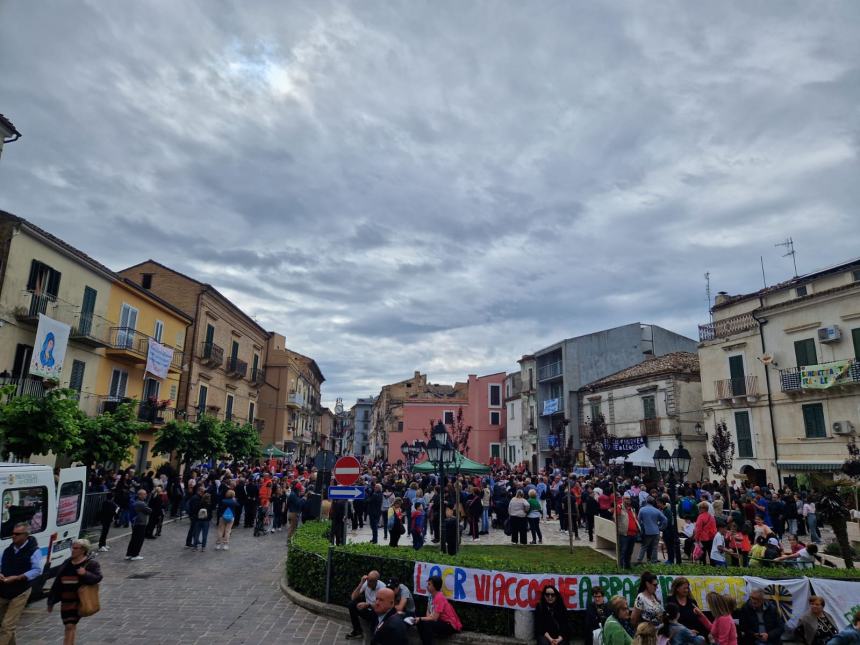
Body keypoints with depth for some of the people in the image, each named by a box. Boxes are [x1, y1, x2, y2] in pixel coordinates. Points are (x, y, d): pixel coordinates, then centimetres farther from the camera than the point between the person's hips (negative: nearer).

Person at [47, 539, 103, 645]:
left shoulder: (91, 563, -4)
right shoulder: (67, 564, 12)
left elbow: (98, 577, -13)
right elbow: (57, 583, 17)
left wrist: (85, 574, -29)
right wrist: (51, 601, 17)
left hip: (80, 599, -6)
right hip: (66, 600, 6)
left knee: (70, 625, -12)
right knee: (69, 626, 14)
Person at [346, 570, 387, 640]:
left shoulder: (382, 587, -24)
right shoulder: (366, 583, -11)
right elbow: (353, 597, -13)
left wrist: (367, 605, -39)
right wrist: (361, 583, -24)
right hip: (367, 608, 5)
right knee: (351, 604, -15)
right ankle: (357, 631, -1)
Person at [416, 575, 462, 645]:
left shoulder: (439, 597, -23)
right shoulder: (432, 596, 5)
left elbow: (434, 618, -26)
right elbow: (428, 613, 10)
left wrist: (420, 619, -17)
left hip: (451, 625, -9)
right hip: (442, 622, 9)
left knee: (427, 624, -27)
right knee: (420, 623, 1)